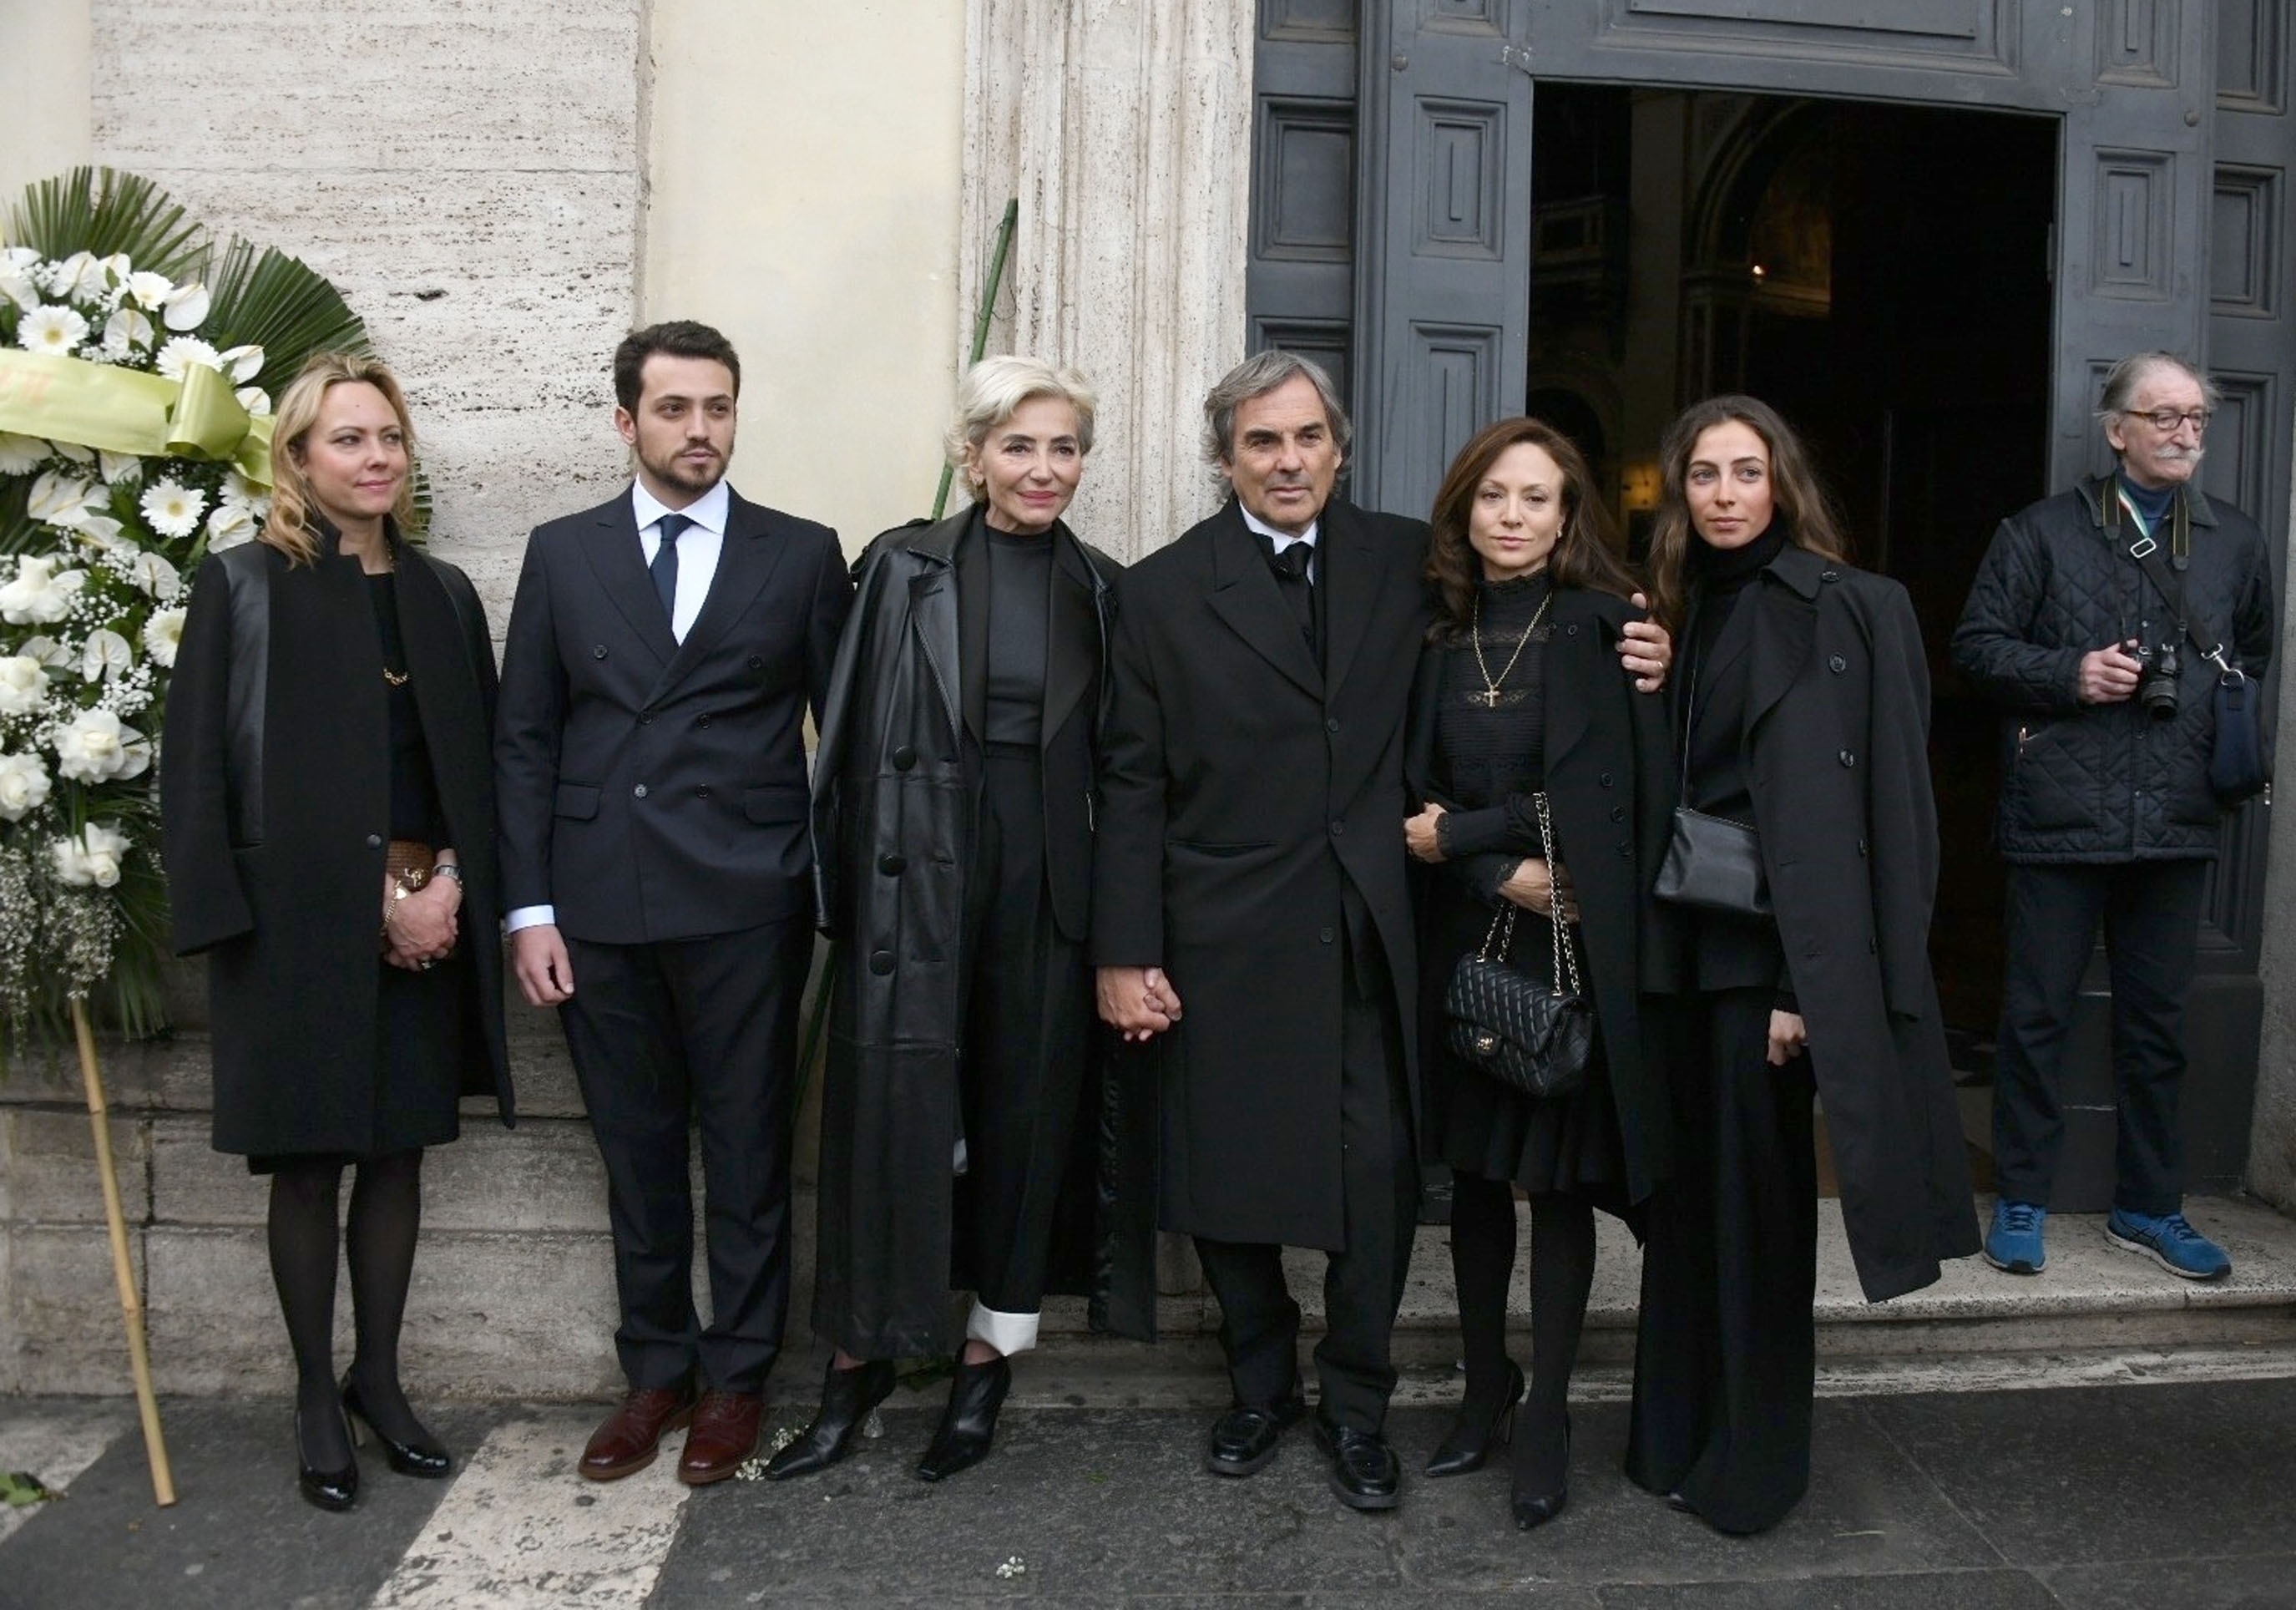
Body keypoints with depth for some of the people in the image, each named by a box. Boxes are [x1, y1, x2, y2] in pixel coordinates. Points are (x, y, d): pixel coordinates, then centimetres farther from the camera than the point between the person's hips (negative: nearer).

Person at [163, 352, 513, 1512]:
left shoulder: (442, 592, 10)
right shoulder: (244, 586, -3)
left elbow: (479, 761, 10)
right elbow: (204, 773, -7)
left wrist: (449, 884, -6)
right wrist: (377, 897, -12)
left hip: (426, 921, 4)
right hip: (301, 924, -4)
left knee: (398, 1150, 10)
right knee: (308, 1161, 6)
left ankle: (378, 1379, 25)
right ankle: (317, 1399, 20)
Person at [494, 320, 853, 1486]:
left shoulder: (801, 555, 3)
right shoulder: (562, 554, 8)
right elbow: (524, 741, 7)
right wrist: (530, 908, 1)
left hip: (745, 906, -2)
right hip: (600, 907, 2)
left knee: (746, 1148, 7)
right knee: (636, 1150, 12)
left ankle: (736, 1377, 23)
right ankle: (656, 1369, 28)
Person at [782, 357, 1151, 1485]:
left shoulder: (1101, 590, 8)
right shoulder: (906, 568, 1)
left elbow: (1119, 762, 9)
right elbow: (856, 734, 0)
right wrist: (852, 887, -4)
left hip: (1050, 879, 2)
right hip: (921, 874, -2)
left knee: (1031, 1109, 8)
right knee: (893, 1107, 0)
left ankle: (991, 1360, 23)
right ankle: (862, 1354, 16)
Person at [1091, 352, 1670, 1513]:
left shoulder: (1405, 561, 5)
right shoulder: (1162, 592, 0)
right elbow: (1132, 787, -2)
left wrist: (1620, 659, -6)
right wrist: (1124, 956, -6)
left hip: (1370, 933, 1)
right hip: (1225, 940, -1)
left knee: (1377, 1176, 4)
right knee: (1227, 1178, 10)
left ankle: (1355, 1406, 26)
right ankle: (1260, 1387, 33)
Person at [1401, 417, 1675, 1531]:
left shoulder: (1604, 628, -6)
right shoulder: (1440, 637, 5)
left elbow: (1608, 795, -12)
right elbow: (1419, 793, 1)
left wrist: (1457, 836, -7)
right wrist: (1504, 874, -15)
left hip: (1576, 942, -3)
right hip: (1464, 936, 4)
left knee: (1560, 1176, 4)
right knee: (1475, 1168, 12)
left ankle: (1546, 1414, 18)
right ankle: (1485, 1387, 28)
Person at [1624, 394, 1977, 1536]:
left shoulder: (1830, 608, -8)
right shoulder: (1684, 606, 12)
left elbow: (1824, 807, -15)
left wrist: (1804, 983, -19)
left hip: (1767, 940, -6)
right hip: (1689, 934, 6)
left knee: (1756, 1197, 3)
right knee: (1688, 1189, 12)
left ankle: (1753, 1461, 19)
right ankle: (1676, 1433, 26)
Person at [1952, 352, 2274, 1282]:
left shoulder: (2234, 542, 12)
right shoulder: (2042, 533, 1)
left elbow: (2255, 651, 24)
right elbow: (1977, 644, 0)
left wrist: (2222, 712, 7)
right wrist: (2068, 675, -13)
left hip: (2177, 821, 4)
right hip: (2061, 814, -3)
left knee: (2158, 1019, 12)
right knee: (2038, 1012, 4)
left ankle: (2148, 1206, 26)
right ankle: (2022, 1201, 17)